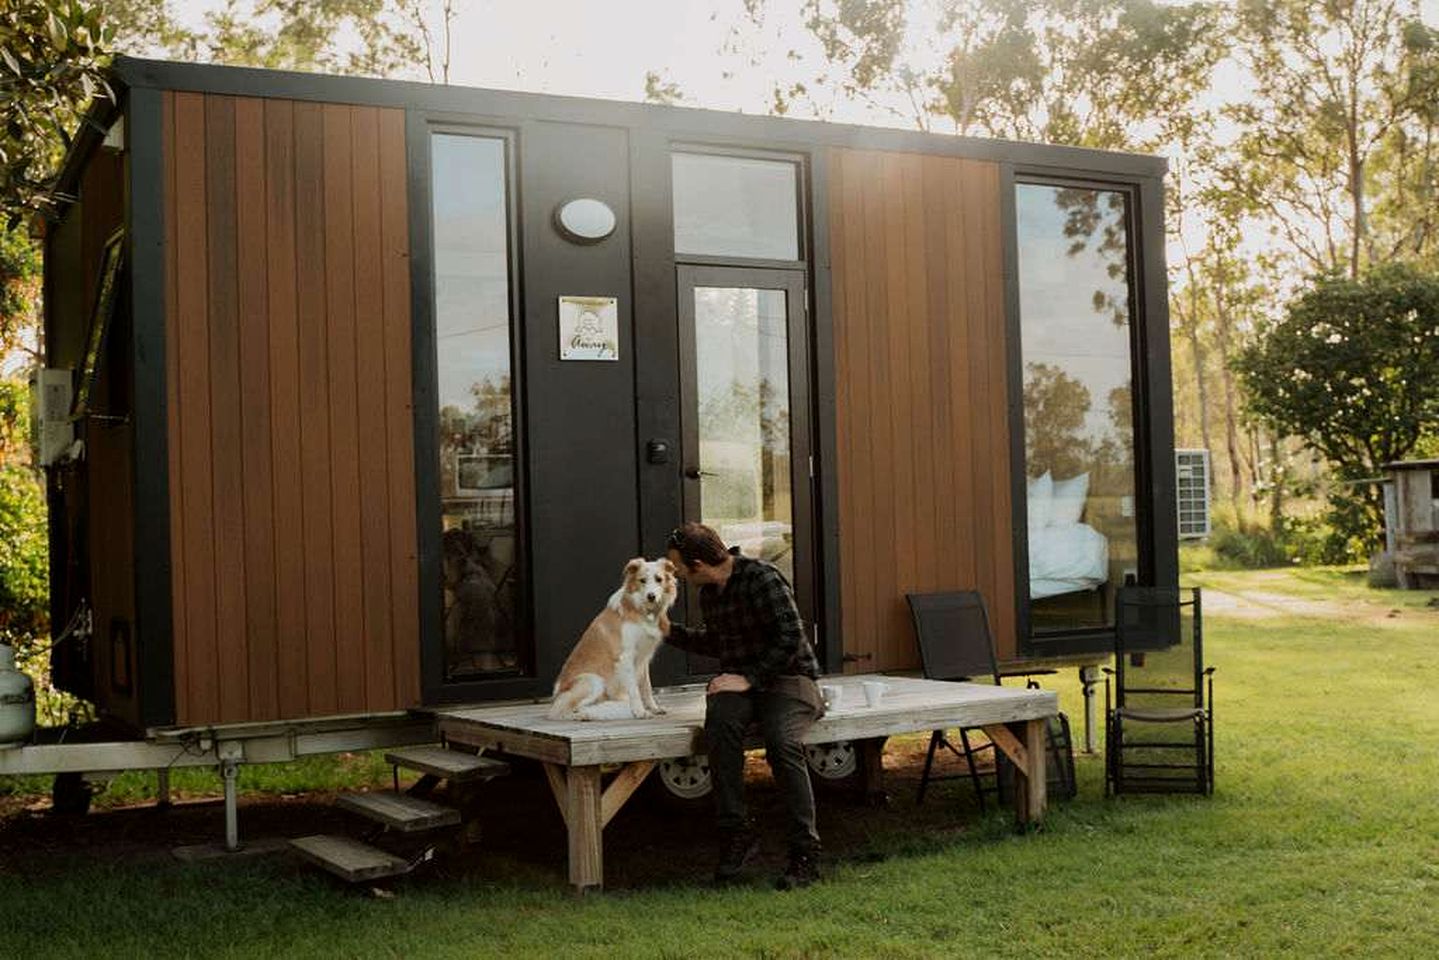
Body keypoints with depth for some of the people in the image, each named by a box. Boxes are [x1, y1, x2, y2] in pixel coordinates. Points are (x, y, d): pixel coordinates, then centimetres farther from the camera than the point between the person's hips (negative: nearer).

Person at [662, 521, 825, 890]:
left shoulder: (761, 578, -12)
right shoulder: (709, 593, 14)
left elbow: (790, 637, -18)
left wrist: (749, 678, -19)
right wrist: (669, 631, 31)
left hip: (789, 680, -6)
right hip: (740, 684, 6)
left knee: (781, 740, -35)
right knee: (720, 722, -30)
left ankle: (805, 854, -25)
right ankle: (736, 835, -27)